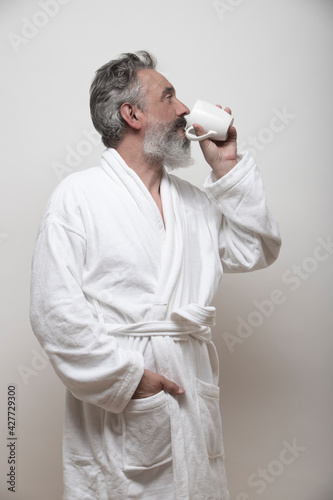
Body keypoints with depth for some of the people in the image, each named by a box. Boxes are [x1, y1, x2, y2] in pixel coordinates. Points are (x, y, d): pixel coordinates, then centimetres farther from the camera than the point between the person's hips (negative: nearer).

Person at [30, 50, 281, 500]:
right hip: (114, 409, -5)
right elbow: (54, 310, -13)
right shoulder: (77, 195, -6)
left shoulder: (194, 201, 15)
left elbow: (256, 252, 11)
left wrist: (228, 166, 6)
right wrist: (127, 378, -16)